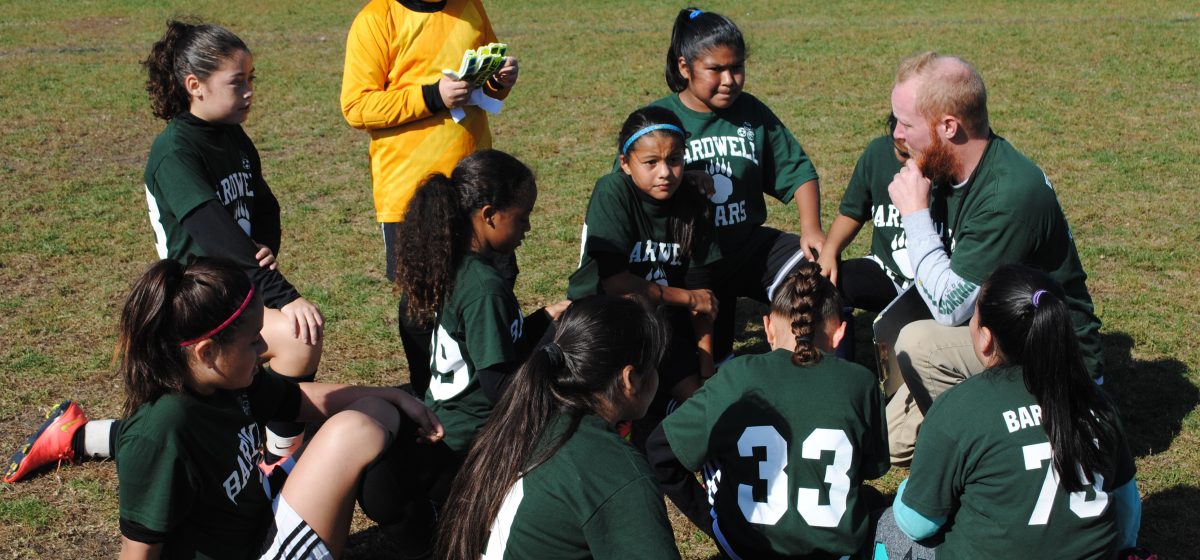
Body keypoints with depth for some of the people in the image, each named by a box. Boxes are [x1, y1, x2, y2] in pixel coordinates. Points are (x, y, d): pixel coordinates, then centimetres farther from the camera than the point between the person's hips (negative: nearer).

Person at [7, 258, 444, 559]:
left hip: (260, 521, 9)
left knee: (375, 414, 17)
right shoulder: (162, 433, -31)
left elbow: (306, 399, 13)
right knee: (356, 432, -20)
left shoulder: (228, 382, -5)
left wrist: (392, 397, 5)